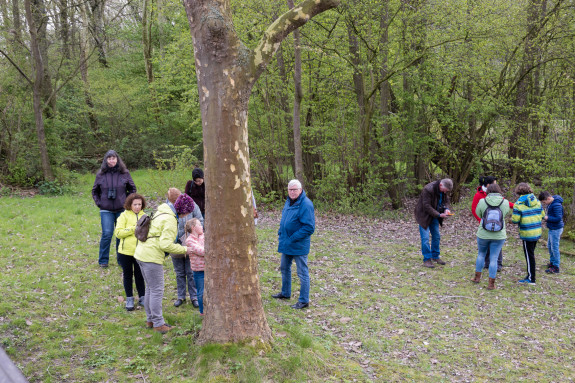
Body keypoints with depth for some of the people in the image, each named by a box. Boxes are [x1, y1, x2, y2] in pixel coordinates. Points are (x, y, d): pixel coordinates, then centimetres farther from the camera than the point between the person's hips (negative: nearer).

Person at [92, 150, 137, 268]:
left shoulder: (124, 173, 2)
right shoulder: (101, 175, 3)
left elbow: (132, 189, 12)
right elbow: (95, 191, 16)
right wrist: (99, 203, 3)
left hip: (121, 209, 1)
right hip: (106, 210, -1)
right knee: (107, 234, -8)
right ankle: (103, 260, 6)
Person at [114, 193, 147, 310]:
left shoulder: (144, 216, 6)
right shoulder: (124, 216, -4)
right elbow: (118, 232, -13)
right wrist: (133, 228, -19)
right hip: (126, 251, -1)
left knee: (139, 275, 10)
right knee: (128, 275, 11)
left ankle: (142, 297, 24)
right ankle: (129, 299, 23)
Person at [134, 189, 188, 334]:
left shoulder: (159, 214, 16)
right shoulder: (170, 220, -14)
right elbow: (166, 244, -20)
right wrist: (184, 249, -9)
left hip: (142, 254, 10)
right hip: (152, 257, -10)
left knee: (150, 289, 18)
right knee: (157, 290, -2)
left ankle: (150, 319, 27)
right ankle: (158, 323, 4)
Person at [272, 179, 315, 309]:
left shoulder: (306, 204, -21)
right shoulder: (288, 201, 7)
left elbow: (309, 227, -25)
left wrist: (292, 239, -22)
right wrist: (280, 233, 9)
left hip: (299, 245, -9)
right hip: (286, 244, 9)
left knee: (302, 273, 2)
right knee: (284, 268, 22)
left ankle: (304, 300, 12)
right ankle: (285, 293, 40)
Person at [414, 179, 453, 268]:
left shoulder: (444, 190, -5)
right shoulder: (428, 189, -30)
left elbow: (446, 200, 9)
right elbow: (426, 206, -28)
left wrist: (446, 208, -14)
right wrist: (439, 215, -29)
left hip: (434, 216, 8)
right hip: (424, 215, -7)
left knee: (436, 237, 13)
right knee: (425, 238, -7)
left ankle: (435, 256, 26)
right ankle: (427, 259, 1)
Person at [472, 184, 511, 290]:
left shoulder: (482, 201, -10)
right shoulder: (505, 202, -7)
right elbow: (506, 212, 9)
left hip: (483, 234, 0)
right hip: (499, 235, 0)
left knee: (481, 254, 21)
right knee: (494, 258, 5)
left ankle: (477, 277, 31)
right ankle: (491, 283, 7)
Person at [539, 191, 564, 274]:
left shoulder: (556, 205, -25)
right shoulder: (550, 203, 5)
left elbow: (558, 218, -26)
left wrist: (547, 218, -21)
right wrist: (546, 217, 4)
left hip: (556, 229, -10)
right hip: (552, 228, 10)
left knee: (555, 248, -3)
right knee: (549, 246, 20)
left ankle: (556, 267, 5)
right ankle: (552, 262, 34)